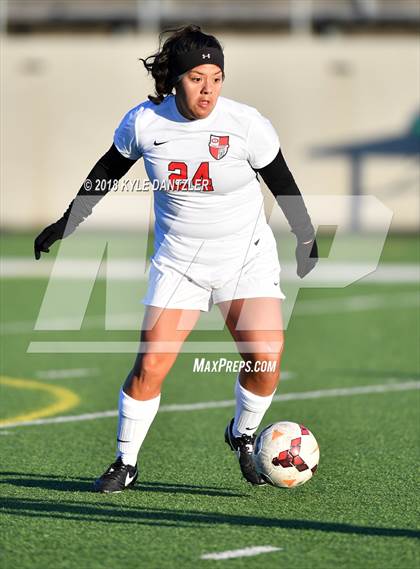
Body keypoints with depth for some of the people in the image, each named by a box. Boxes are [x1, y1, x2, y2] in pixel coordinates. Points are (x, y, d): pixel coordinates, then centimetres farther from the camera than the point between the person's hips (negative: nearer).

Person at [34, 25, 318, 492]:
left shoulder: (245, 124, -15)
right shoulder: (143, 122, -11)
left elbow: (281, 182, 1)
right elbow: (108, 171, 9)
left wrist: (306, 238, 9)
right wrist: (67, 222, 14)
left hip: (247, 257, -1)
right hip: (178, 260, 1)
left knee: (266, 359, -15)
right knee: (150, 367, -10)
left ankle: (242, 436, 15)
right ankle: (125, 463, 9)